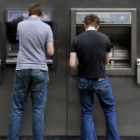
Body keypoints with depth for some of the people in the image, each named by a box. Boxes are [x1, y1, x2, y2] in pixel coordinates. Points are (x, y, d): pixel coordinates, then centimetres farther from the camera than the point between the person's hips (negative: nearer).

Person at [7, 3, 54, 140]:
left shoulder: (20, 25, 5)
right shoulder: (46, 27, -1)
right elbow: (50, 52, -3)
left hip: (22, 69, 1)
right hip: (40, 70, -1)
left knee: (17, 109, 7)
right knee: (38, 110, 4)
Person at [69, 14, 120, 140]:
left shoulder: (77, 40, -7)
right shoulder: (105, 38, -6)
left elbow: (72, 64, -10)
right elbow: (106, 61, 6)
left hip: (84, 81, 1)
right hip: (101, 80, 0)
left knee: (87, 113, 12)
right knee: (109, 111, 17)